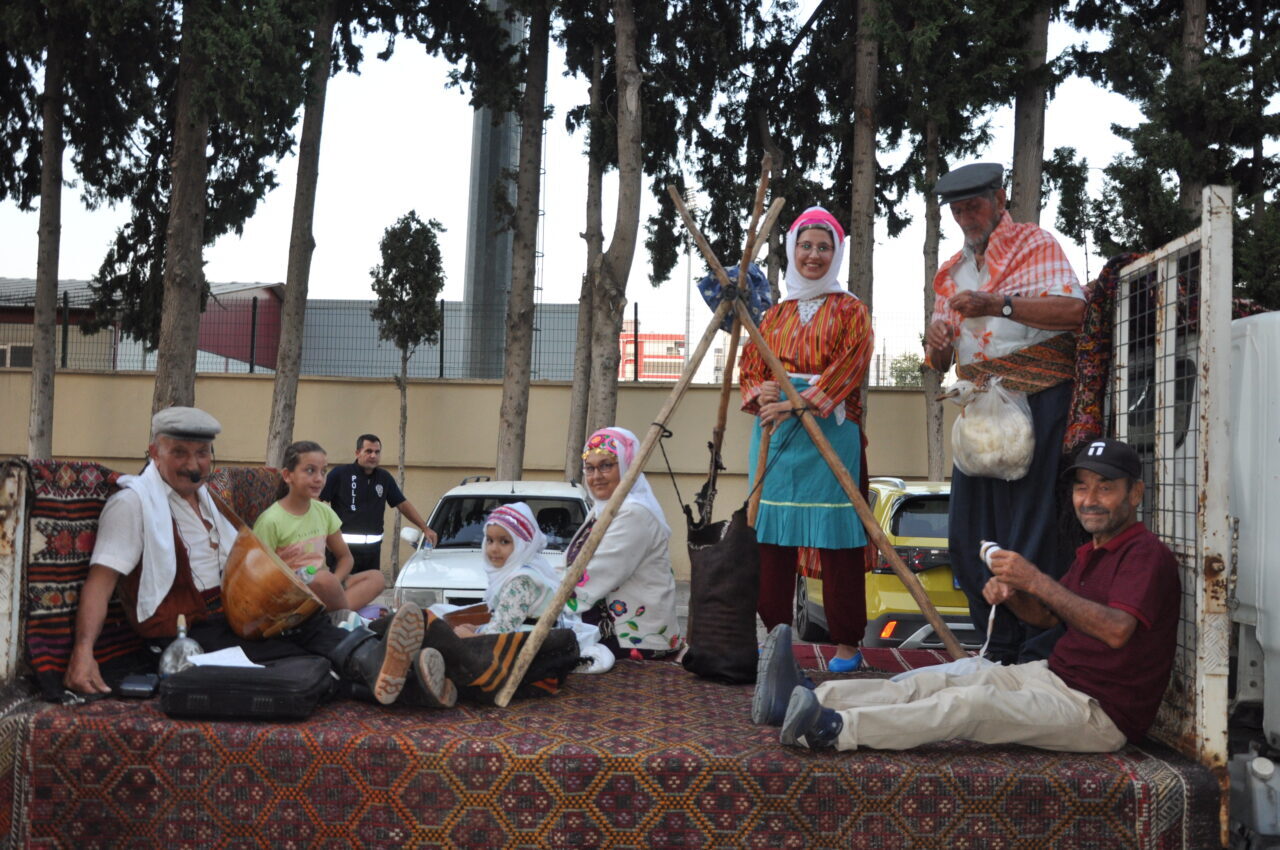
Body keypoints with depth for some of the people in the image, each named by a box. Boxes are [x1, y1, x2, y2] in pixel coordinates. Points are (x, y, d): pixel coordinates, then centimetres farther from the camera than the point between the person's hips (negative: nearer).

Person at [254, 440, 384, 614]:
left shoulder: (324, 512, 7)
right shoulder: (271, 521, -11)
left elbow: (345, 557, 16)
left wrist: (333, 584, -9)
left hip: (321, 585, 7)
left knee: (376, 577, -12)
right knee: (324, 579, -35)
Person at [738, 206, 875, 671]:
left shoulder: (849, 310, 6)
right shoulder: (776, 313, 20)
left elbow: (849, 365, -8)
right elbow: (751, 363, 15)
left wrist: (799, 404, -18)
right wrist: (760, 395, -8)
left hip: (829, 427, -4)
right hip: (774, 428, 4)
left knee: (835, 533, -6)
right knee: (773, 532, 2)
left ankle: (847, 642, 1)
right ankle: (774, 633, 11)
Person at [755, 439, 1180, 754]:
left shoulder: (1145, 553, -12)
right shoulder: (1092, 552, 20)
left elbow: (1117, 630, -29)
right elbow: (1048, 616, 26)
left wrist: (1037, 580, -28)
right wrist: (1011, 595, 3)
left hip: (1098, 711, -9)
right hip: (1054, 676, 9)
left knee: (971, 703, -31)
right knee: (933, 682, -8)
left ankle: (834, 729, -44)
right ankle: (804, 700, -20)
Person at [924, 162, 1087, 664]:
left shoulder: (1034, 243, 3)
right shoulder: (950, 273, 22)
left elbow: (1074, 308, -14)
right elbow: (941, 364, 23)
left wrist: (998, 305, -21)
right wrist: (936, 346, -1)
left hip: (1037, 400, -7)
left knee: (1033, 532, -8)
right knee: (970, 535, 6)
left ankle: (1040, 655, -1)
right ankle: (1001, 650, 18)